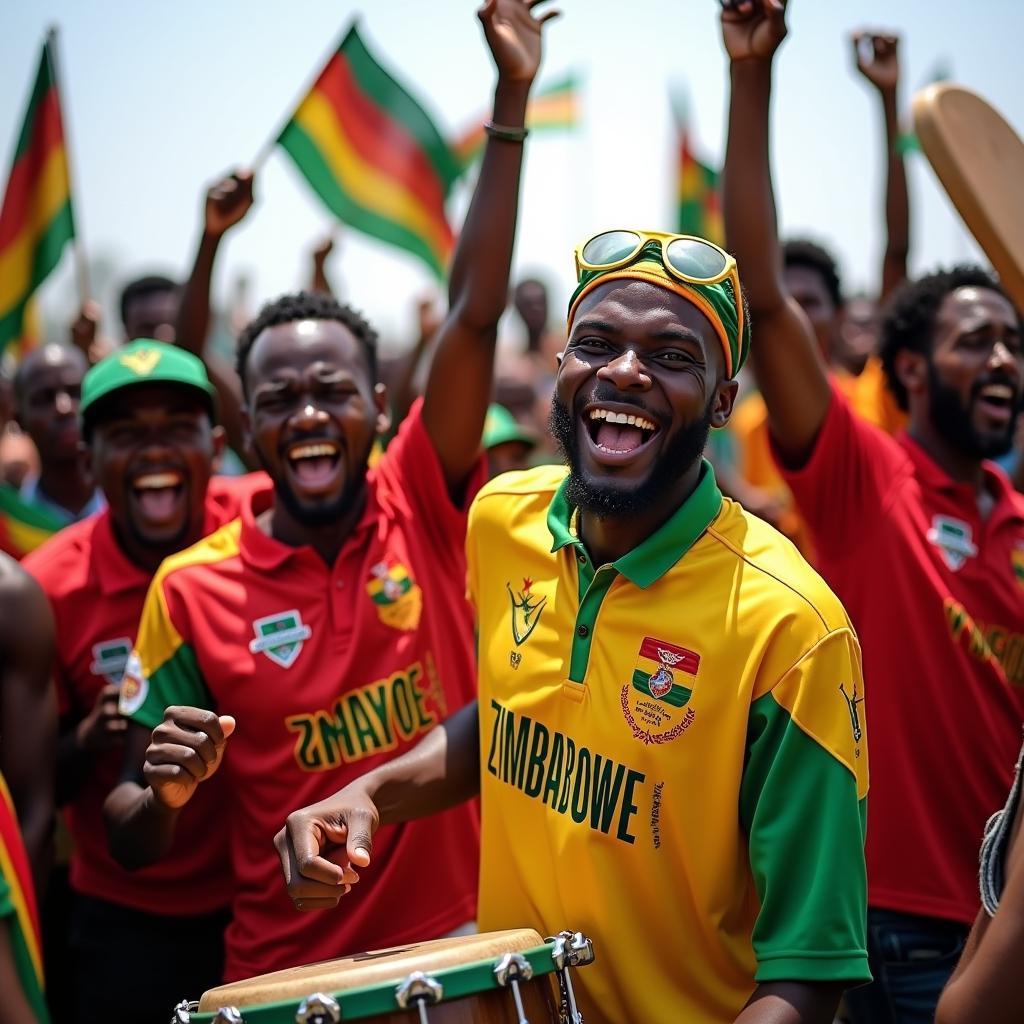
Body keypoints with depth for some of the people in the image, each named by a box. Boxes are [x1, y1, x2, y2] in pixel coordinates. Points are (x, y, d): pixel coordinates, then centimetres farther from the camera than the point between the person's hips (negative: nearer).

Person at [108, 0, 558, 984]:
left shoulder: (422, 510, -4)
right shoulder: (193, 589, -6)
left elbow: (473, 317, -13)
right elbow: (131, 844, -1)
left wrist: (510, 105, -18)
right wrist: (166, 790, -24)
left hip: (465, 946, 1)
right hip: (290, 982, 0)